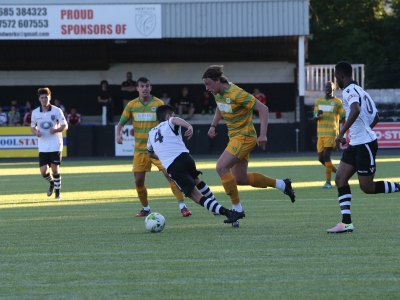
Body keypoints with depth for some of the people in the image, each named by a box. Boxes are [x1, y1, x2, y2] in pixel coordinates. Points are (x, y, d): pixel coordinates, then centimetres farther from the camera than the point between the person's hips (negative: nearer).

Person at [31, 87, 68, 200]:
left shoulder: (57, 111, -5)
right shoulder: (35, 112, 3)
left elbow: (65, 126, -1)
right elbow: (33, 127, 14)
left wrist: (56, 130, -20)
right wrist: (36, 132, -9)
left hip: (55, 145, -2)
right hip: (43, 147, 2)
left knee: (55, 169, -3)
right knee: (43, 171, -3)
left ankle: (57, 190, 15)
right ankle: (52, 182, 29)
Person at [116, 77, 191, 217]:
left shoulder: (158, 104, -4)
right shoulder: (132, 105, 3)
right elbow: (121, 122, 9)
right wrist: (118, 134, -10)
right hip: (140, 149, 3)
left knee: (170, 175, -14)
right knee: (138, 181, 4)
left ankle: (182, 206, -11)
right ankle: (145, 208, 24)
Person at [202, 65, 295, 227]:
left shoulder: (236, 94, -23)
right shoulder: (218, 94, 3)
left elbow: (263, 109, -22)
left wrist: (263, 135, -26)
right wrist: (213, 125, 13)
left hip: (244, 137, -9)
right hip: (235, 137, 9)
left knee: (221, 167, -20)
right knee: (241, 178, 11)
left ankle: (237, 207, -12)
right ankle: (281, 184, 24)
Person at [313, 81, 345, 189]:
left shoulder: (338, 102, 0)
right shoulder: (318, 101, 14)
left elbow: (343, 119, -1)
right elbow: (315, 117, 13)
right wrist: (317, 115, -12)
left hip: (332, 133, -6)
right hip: (321, 134, 6)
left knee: (326, 155, -17)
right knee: (321, 158, 6)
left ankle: (328, 182, -14)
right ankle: (338, 172, 28)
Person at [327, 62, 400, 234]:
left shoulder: (349, 91, -14)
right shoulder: (360, 90, 17)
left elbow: (356, 110, -35)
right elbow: (376, 118, 23)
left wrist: (342, 133, -35)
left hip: (365, 145, -10)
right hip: (355, 144, 10)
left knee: (367, 187, -6)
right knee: (340, 179, 2)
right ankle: (346, 223, -2)